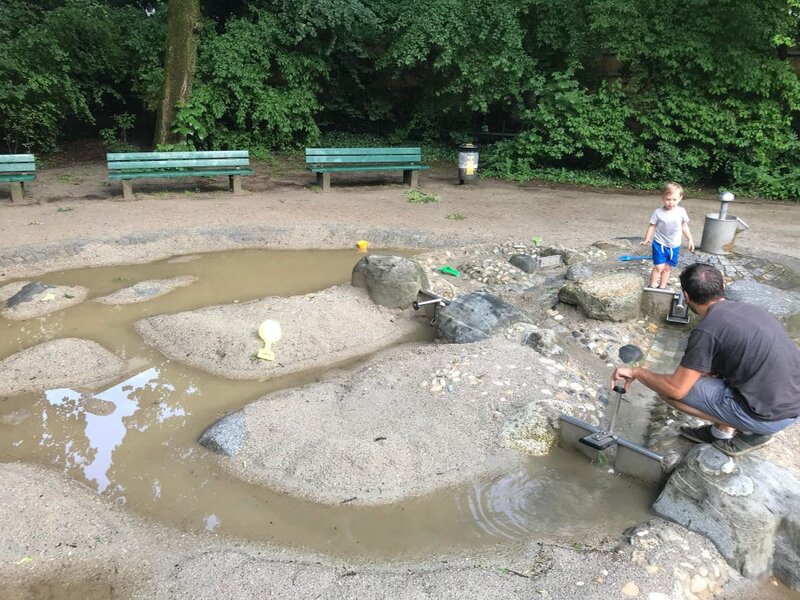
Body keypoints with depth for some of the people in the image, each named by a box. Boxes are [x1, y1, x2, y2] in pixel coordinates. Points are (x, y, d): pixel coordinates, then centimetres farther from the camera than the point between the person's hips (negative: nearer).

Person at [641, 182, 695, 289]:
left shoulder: (681, 211, -5)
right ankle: (652, 287, 4)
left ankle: (662, 287, 24)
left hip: (674, 246, 3)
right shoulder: (658, 212, -13)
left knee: (667, 268, 12)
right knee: (659, 267, -9)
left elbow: (684, 226, 7)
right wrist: (647, 239, -8)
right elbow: (652, 226, -4)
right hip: (660, 244, -3)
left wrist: (690, 240, 9)